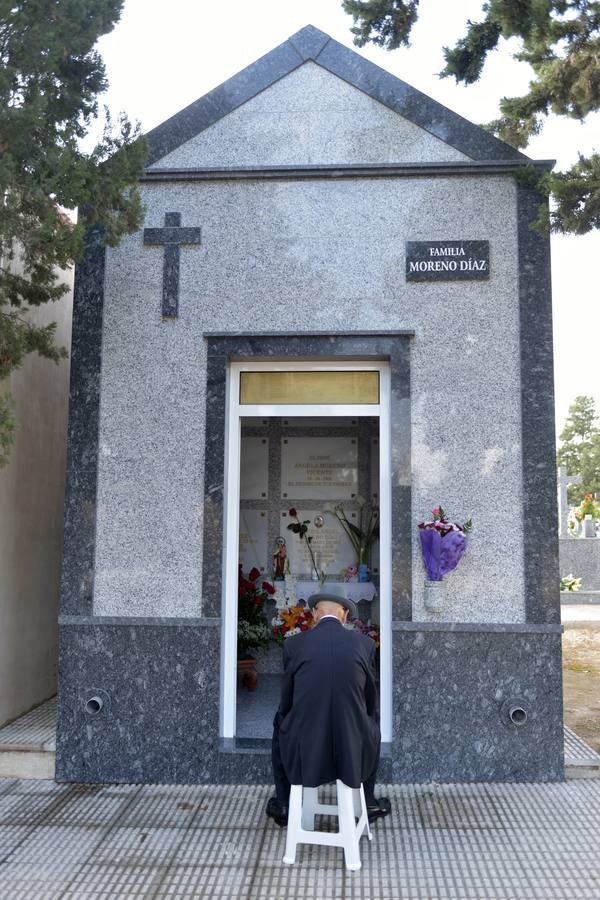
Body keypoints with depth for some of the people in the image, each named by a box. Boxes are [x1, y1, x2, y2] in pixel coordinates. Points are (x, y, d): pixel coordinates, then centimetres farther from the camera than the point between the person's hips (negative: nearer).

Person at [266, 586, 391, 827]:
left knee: (281, 720, 34)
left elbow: (287, 700, 9)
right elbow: (370, 700, 10)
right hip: (353, 753, 0)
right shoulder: (364, 643, -2)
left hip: (303, 754, 0)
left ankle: (283, 806, 39)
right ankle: (368, 803, 40)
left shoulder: (293, 644, -3)